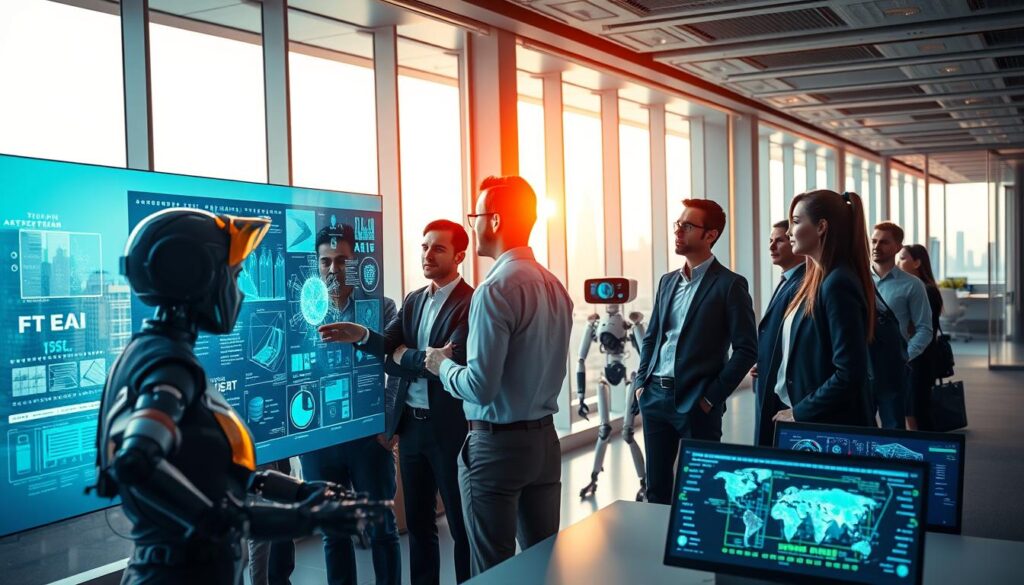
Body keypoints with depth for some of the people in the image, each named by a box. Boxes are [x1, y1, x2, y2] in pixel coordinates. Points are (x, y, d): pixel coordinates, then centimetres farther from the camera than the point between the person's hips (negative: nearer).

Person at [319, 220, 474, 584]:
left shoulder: (470, 303, -12)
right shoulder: (414, 300, 11)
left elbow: (455, 363, -23)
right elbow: (390, 347, -1)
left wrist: (404, 356, -8)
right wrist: (363, 336, -22)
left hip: (449, 428, -7)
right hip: (411, 424, 7)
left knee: (462, 525, 6)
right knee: (418, 522, 17)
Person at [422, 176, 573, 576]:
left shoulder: (496, 289, -18)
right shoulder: (554, 286, 6)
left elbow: (481, 387, -21)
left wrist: (443, 366, -2)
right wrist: (456, 363, 21)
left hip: (497, 444, -8)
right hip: (544, 438, 8)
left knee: (494, 570, 3)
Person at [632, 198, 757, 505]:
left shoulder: (730, 284, -6)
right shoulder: (668, 281, 14)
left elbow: (746, 349, -9)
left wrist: (713, 396, -11)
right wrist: (641, 382, 9)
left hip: (696, 402, -6)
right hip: (654, 396, 6)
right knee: (656, 488, 11)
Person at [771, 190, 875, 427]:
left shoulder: (838, 284, -17)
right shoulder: (817, 279, 11)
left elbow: (850, 374, -22)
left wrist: (799, 413, -15)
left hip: (832, 427, -8)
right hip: (806, 420, 8)